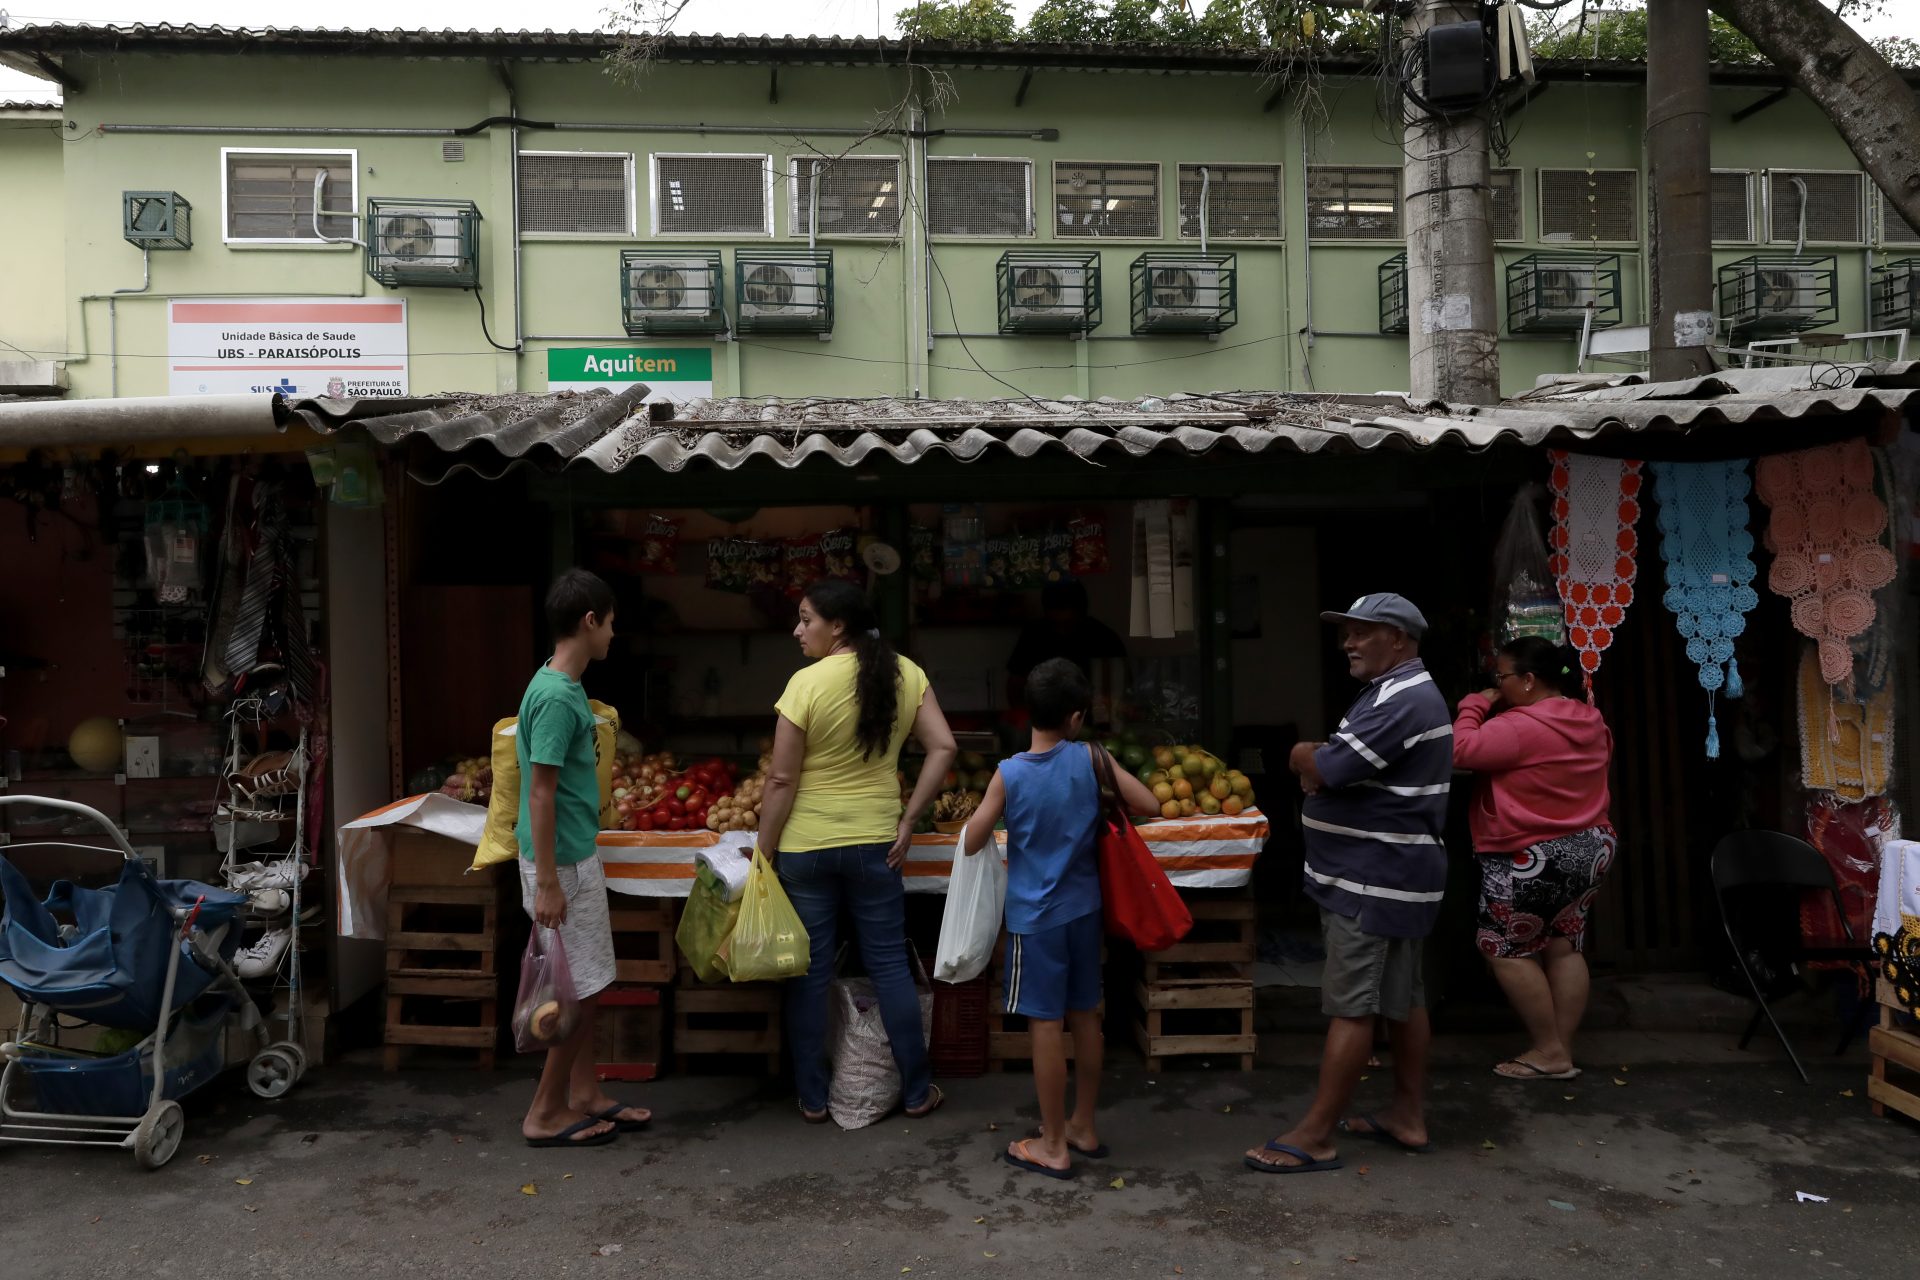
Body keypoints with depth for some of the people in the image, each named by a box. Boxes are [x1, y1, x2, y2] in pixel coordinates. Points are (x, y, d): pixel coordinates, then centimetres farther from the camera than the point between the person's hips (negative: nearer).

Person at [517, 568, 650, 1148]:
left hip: (577, 857, 10)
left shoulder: (563, 686, 9)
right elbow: (540, 794, -22)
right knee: (581, 991, 0)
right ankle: (545, 1115, 12)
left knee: (585, 986, 16)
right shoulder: (556, 696, -21)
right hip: (563, 864, -10)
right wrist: (548, 883, -21)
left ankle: (585, 1095, 26)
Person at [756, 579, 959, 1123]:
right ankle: (917, 1091, 21)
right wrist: (908, 820, -1)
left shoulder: (807, 682, -14)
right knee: (890, 965, 13)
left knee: (810, 971, 9)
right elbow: (943, 747, -6)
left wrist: (763, 855, -3)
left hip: (805, 845, -3)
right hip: (874, 842, 3)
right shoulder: (905, 674, -2)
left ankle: (813, 1098, 21)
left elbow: (781, 781, -12)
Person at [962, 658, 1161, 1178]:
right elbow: (1148, 805, -5)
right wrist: (1105, 804, 12)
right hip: (1083, 910, 4)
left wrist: (986, 810, 11)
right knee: (1085, 1017, 16)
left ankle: (1053, 1146, 13)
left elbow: (972, 843, -7)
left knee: (1045, 1025, 3)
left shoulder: (1010, 773, -13)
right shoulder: (1090, 757, -8)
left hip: (1035, 917, -4)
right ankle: (1083, 1127, 30)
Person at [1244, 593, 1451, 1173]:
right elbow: (1346, 770, 17)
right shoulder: (1399, 693, 16)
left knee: (1350, 1007, -6)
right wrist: (1317, 765, -4)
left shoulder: (1403, 700, -20)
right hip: (1386, 876, 11)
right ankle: (1408, 1115, 27)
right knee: (1401, 997, 16)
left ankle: (1316, 1136, 0)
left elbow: (1327, 769, -25)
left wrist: (1302, 756, -3)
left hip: (1375, 880, -11)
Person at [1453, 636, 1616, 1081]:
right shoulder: (1590, 721, 7)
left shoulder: (1519, 726, -22)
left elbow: (1461, 750, -24)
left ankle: (1550, 1052, 7)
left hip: (1532, 861, -9)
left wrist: (1474, 705, -10)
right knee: (1564, 947, 14)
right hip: (1589, 849, 9)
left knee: (1504, 949, 4)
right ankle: (1563, 1050, 18)